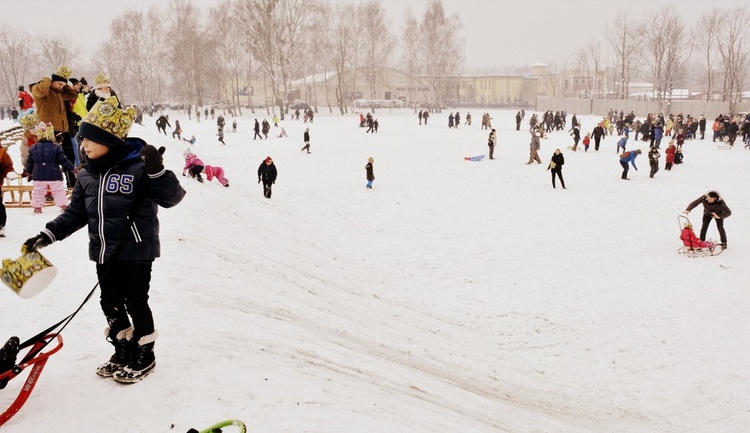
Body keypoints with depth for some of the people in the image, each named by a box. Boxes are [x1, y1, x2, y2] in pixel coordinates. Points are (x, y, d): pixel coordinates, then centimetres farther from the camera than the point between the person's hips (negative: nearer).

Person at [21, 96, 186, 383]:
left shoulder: (138, 166, -14)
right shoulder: (87, 175, 7)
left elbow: (171, 197, -18)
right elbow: (76, 213, 13)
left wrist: (157, 171, -33)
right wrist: (48, 235, 4)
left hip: (136, 251, -7)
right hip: (105, 253, 7)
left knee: (136, 303, 3)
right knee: (111, 304, 14)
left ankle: (144, 357, 20)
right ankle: (123, 352, 31)